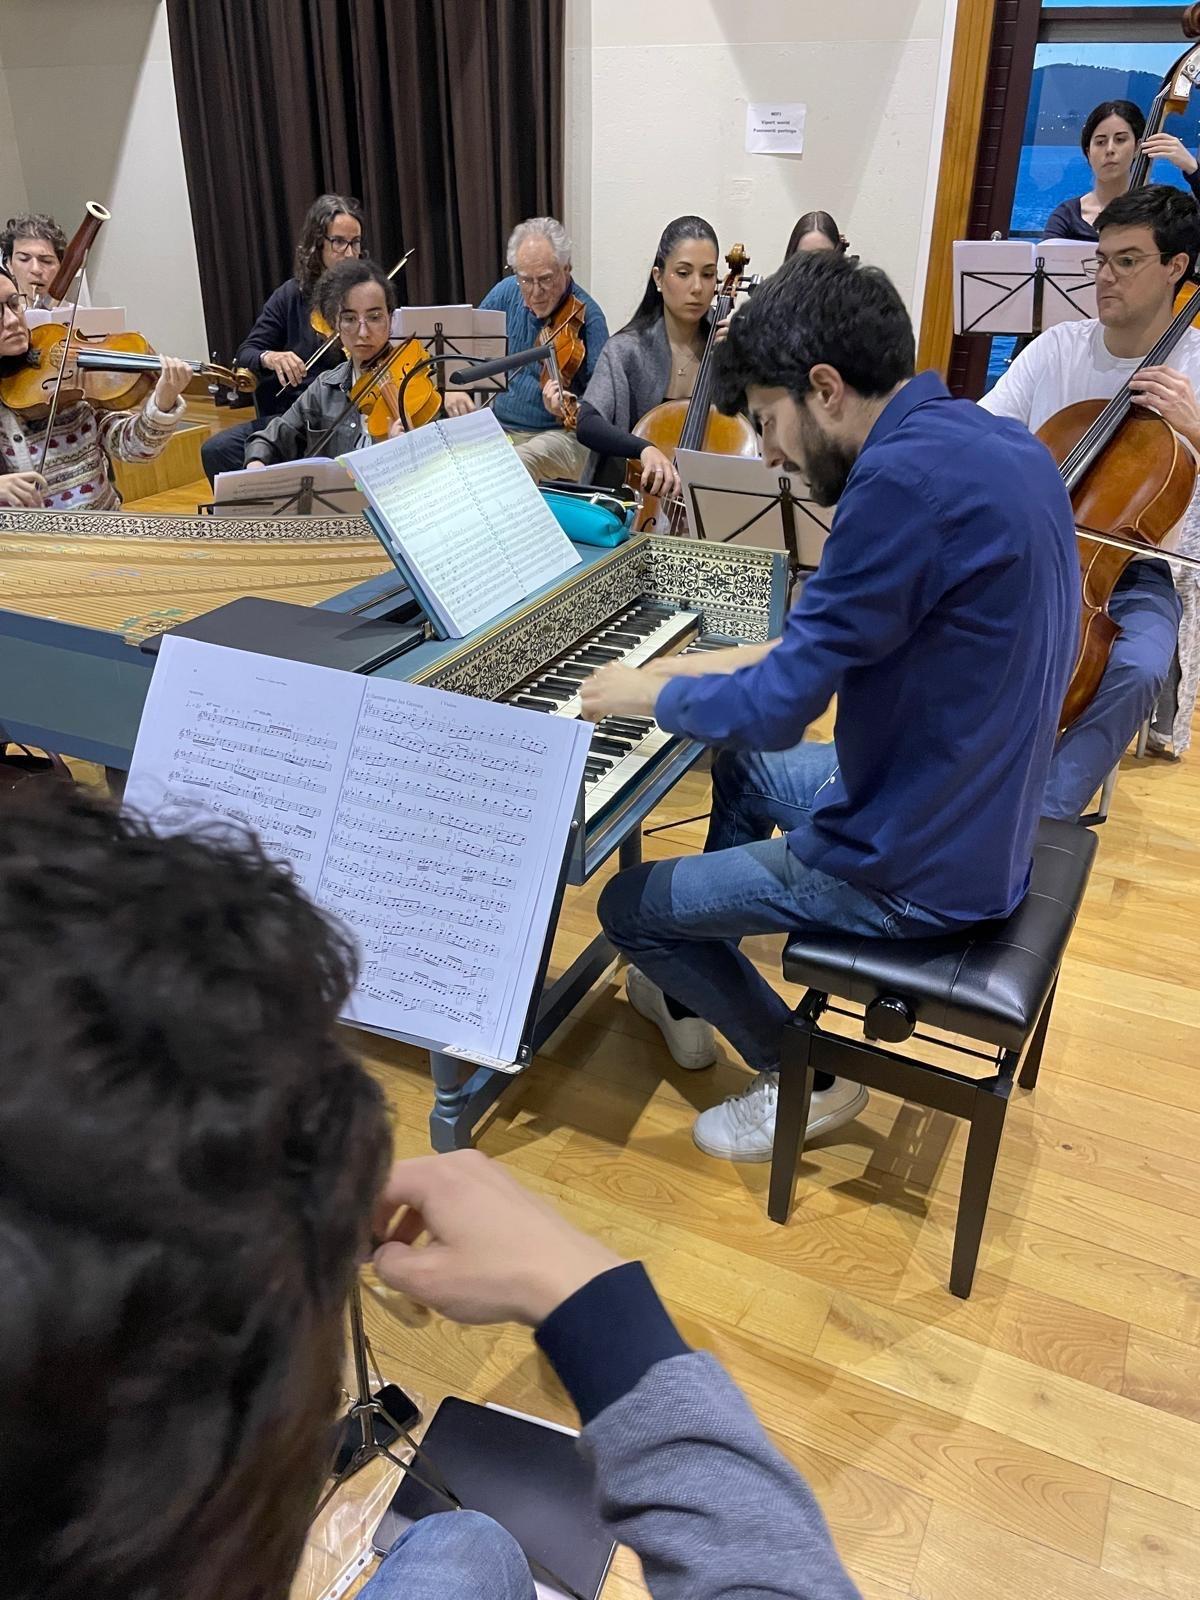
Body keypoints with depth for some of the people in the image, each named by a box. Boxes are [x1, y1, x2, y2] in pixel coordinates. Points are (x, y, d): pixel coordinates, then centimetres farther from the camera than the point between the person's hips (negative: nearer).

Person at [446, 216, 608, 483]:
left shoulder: (585, 316, -13)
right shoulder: (506, 293, 3)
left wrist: (568, 409, -40)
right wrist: (453, 387, -3)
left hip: (557, 434, -5)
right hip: (497, 426, 5)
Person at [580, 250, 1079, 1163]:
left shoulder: (906, 476, -28)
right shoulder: (1001, 445, 3)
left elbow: (778, 709, -24)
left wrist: (651, 692, -6)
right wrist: (745, 662, 11)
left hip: (920, 871, -10)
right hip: (982, 813, 10)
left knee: (628, 907, 5)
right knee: (742, 764, 30)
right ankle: (694, 1002, 41)